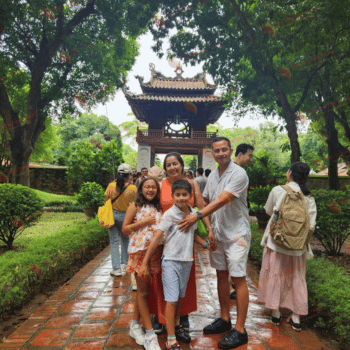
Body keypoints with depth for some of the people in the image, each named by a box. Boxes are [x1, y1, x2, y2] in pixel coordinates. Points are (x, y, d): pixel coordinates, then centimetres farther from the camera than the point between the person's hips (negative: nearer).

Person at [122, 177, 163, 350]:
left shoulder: (158, 208, 11)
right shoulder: (135, 206, -1)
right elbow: (125, 229, -3)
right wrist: (144, 222, -13)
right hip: (140, 251, -4)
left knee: (143, 290, 14)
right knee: (143, 292, 3)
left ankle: (135, 325, 31)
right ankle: (150, 334, 11)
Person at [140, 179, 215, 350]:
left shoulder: (193, 213, 3)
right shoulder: (170, 215, -15)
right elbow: (157, 238, -15)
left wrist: (205, 243, 7)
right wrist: (145, 262, -15)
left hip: (187, 261, 6)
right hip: (171, 261, -5)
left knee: (180, 297, 19)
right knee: (171, 300, -2)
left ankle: (175, 326, 40)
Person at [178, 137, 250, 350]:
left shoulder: (239, 174, -15)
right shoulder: (212, 175, 9)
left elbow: (222, 200, -25)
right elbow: (207, 201, 15)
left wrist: (197, 216, -29)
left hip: (237, 233, -7)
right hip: (218, 233, 7)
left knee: (238, 278, -1)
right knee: (221, 275, 14)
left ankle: (240, 330, 11)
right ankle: (225, 320, 29)